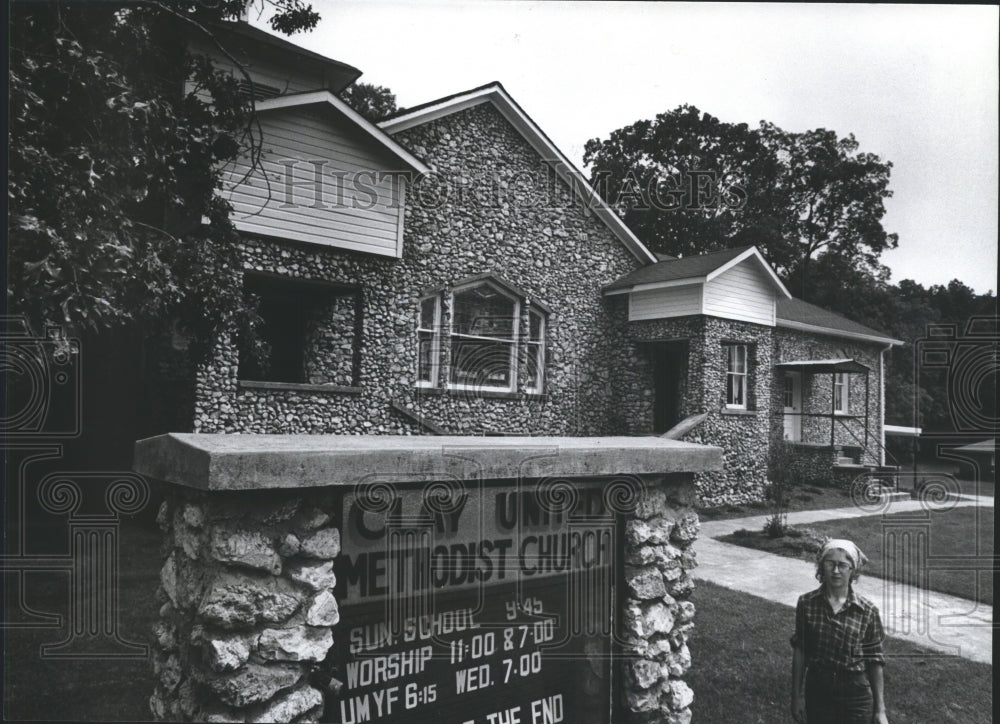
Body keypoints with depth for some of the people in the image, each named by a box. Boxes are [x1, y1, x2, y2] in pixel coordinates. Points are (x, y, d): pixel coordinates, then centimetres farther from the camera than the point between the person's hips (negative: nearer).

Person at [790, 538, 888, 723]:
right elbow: (799, 651, -1)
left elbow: (874, 661, -2)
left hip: (855, 694, -1)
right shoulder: (806, 603, -8)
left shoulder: (867, 611, -10)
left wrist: (880, 709, 1)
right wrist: (797, 695, 2)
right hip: (817, 691, 1)